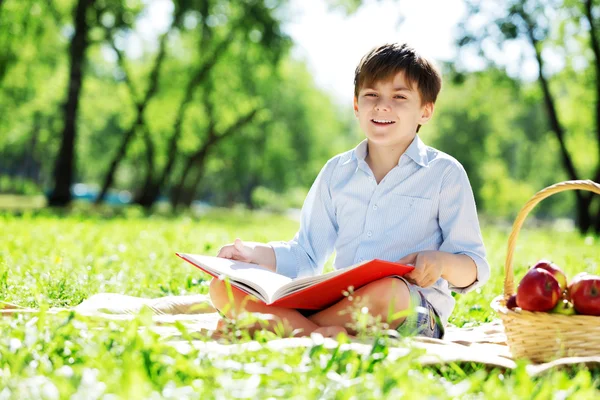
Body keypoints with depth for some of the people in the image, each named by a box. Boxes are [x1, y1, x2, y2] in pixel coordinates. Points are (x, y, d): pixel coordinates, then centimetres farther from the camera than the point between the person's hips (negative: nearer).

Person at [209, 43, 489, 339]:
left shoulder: (444, 173, 5)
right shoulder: (337, 171, 18)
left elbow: (473, 270, 3)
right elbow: (306, 254, 19)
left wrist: (441, 262, -20)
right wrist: (256, 253, 0)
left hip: (414, 312, -4)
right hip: (339, 302, 4)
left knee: (388, 290, -42)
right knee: (223, 287, -15)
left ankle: (290, 329, -21)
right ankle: (326, 335, -35)